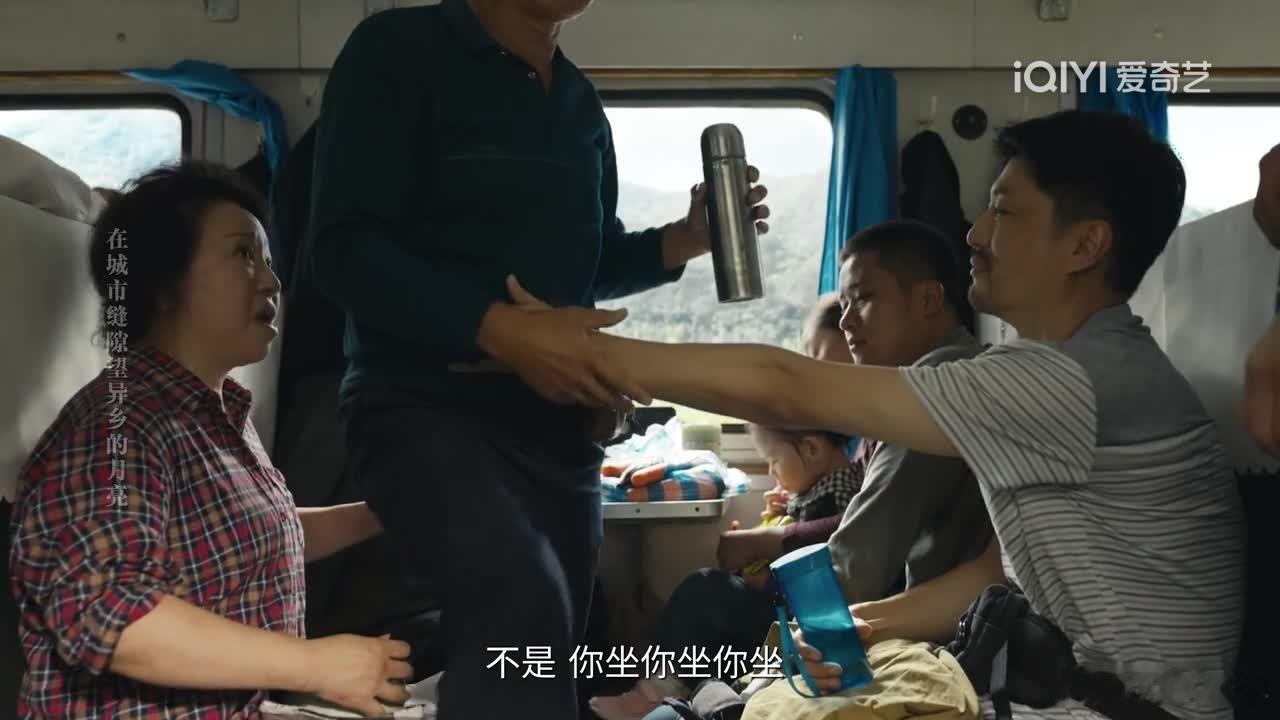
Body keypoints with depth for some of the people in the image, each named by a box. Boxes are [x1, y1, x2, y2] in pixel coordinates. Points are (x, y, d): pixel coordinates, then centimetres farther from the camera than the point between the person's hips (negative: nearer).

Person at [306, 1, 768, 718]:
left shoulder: (582, 103, 13)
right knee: (524, 606, -33)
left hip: (559, 421, 7)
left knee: (544, 658, 15)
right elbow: (344, 248, -16)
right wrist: (502, 330, -28)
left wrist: (685, 239, 3)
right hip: (425, 403, -7)